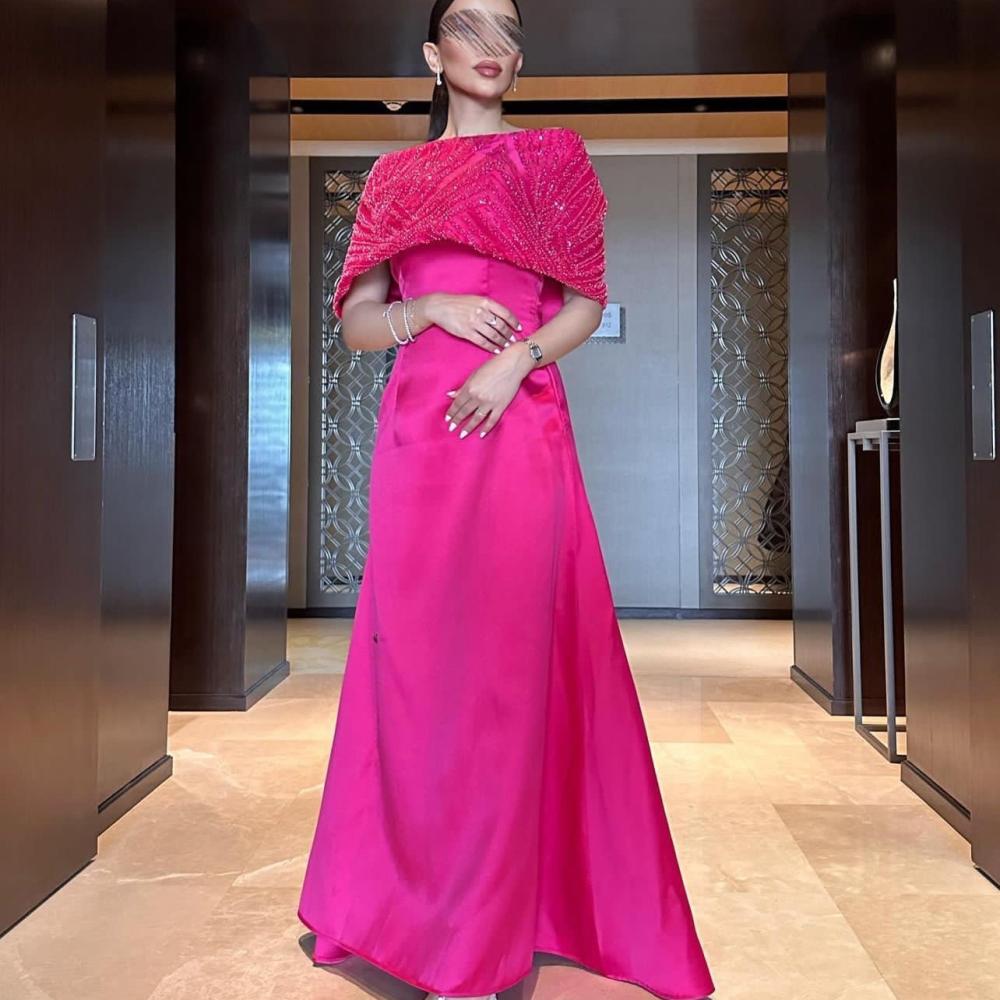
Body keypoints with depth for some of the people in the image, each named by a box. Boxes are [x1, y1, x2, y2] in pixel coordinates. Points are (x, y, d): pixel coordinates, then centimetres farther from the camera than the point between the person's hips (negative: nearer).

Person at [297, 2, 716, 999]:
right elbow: (356, 322, 11)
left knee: (506, 655, -4)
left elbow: (588, 302, 6)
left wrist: (516, 357, -11)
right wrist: (432, 307, -9)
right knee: (415, 651, 2)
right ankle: (411, 888, 20)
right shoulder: (394, 173, 15)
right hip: (418, 430, 2)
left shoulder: (555, 156, 12)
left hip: (520, 426, -2)